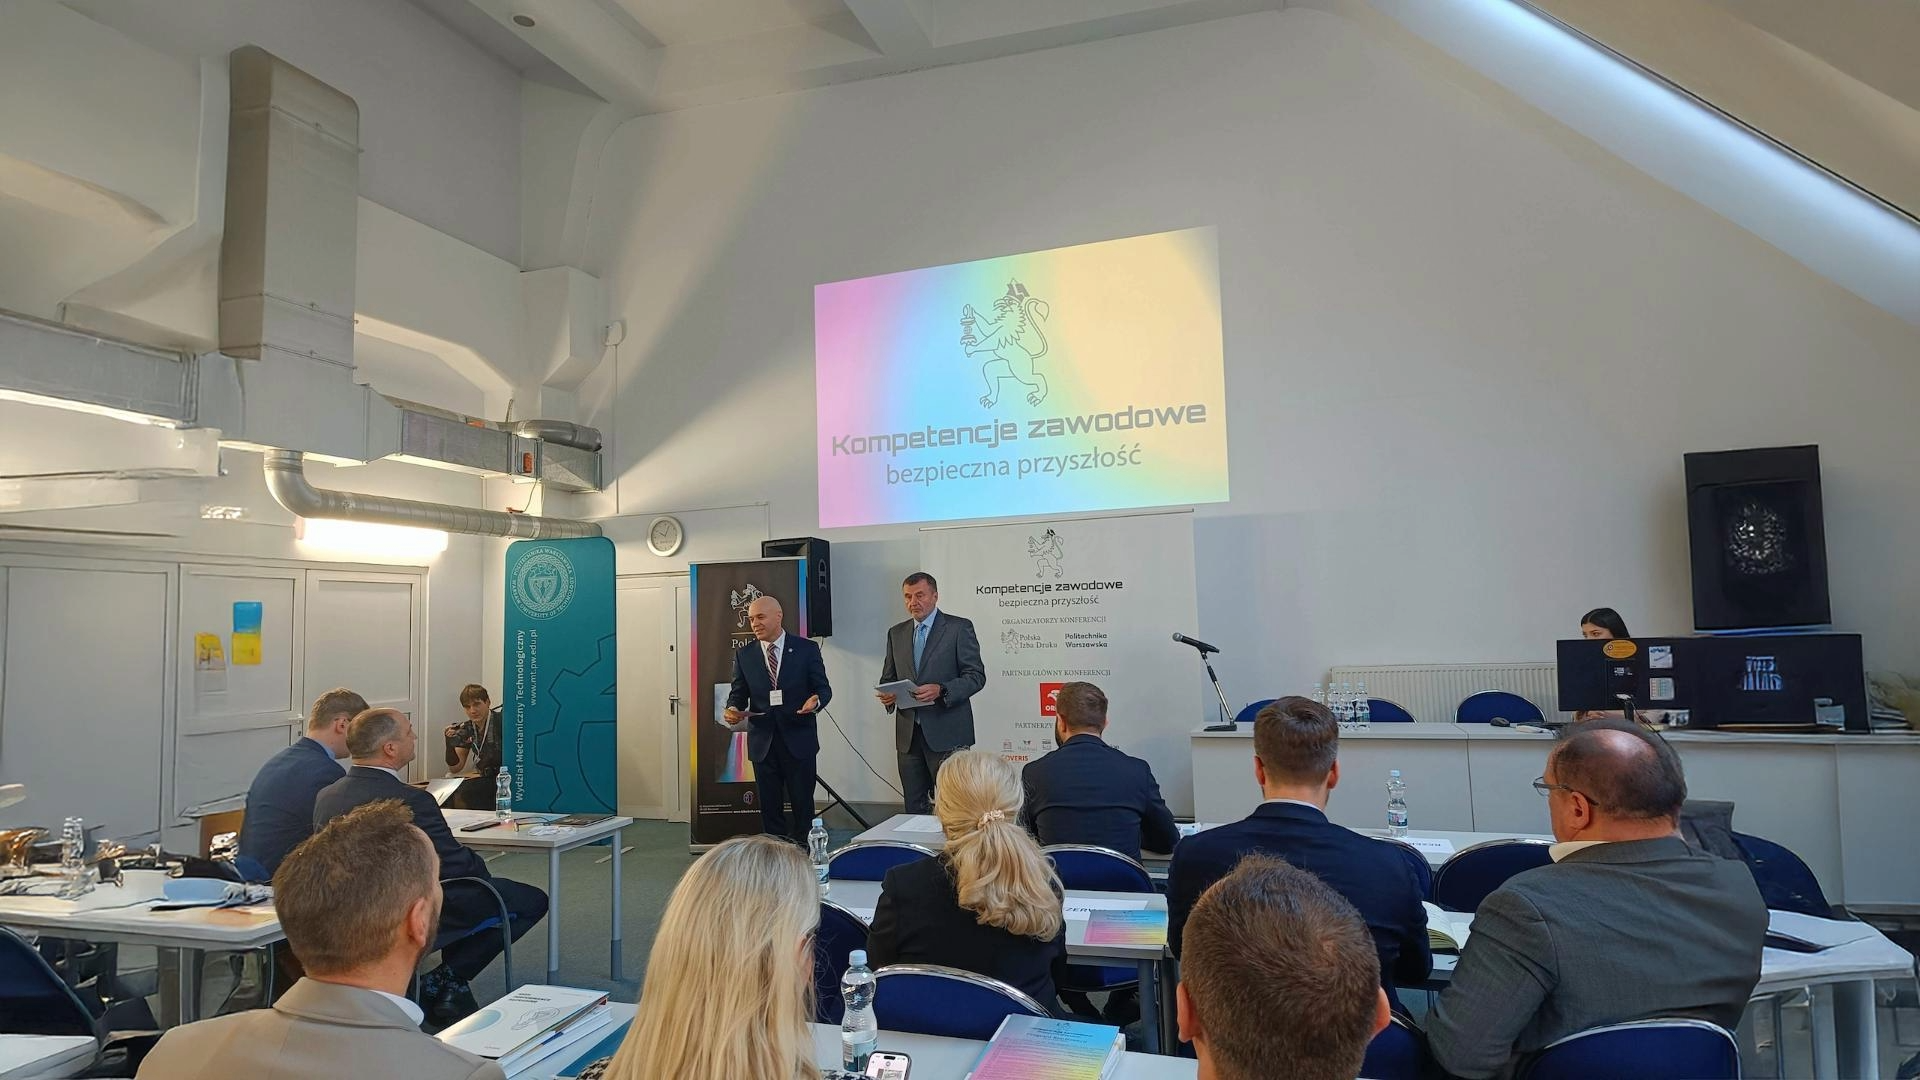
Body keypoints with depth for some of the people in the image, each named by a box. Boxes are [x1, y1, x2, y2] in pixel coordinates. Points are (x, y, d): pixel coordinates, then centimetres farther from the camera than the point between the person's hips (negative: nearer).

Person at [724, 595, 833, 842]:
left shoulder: (807, 649, -2)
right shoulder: (744, 655, 5)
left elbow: (823, 688, 0)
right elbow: (738, 693, 8)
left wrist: (816, 701, -22)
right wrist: (733, 709, -14)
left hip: (798, 740, -2)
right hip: (762, 742, 2)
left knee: (803, 805, 5)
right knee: (770, 807, 9)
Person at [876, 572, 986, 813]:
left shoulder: (959, 628, 0)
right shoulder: (896, 633, 15)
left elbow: (976, 675, -5)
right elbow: (888, 677, 20)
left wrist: (941, 690, -21)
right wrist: (887, 695, -3)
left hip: (946, 732, -5)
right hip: (908, 733, 5)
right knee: (914, 808, 8)